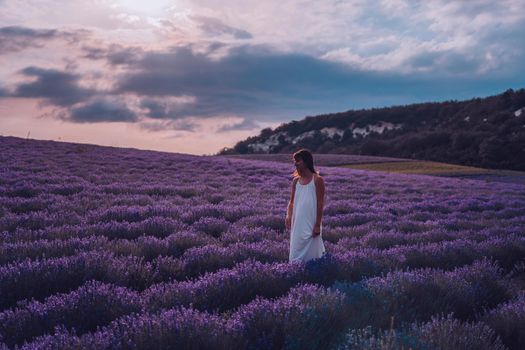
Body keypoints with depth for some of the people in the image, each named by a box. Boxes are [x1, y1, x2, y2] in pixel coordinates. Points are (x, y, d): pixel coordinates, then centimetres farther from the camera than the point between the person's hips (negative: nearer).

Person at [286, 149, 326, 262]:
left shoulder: (317, 180, -6)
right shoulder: (296, 180, 8)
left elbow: (320, 204, -7)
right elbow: (292, 201, 10)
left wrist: (318, 225, -11)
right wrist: (288, 216, -9)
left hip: (311, 224, -5)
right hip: (297, 224, 5)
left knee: (311, 254, 1)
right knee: (296, 254, 8)